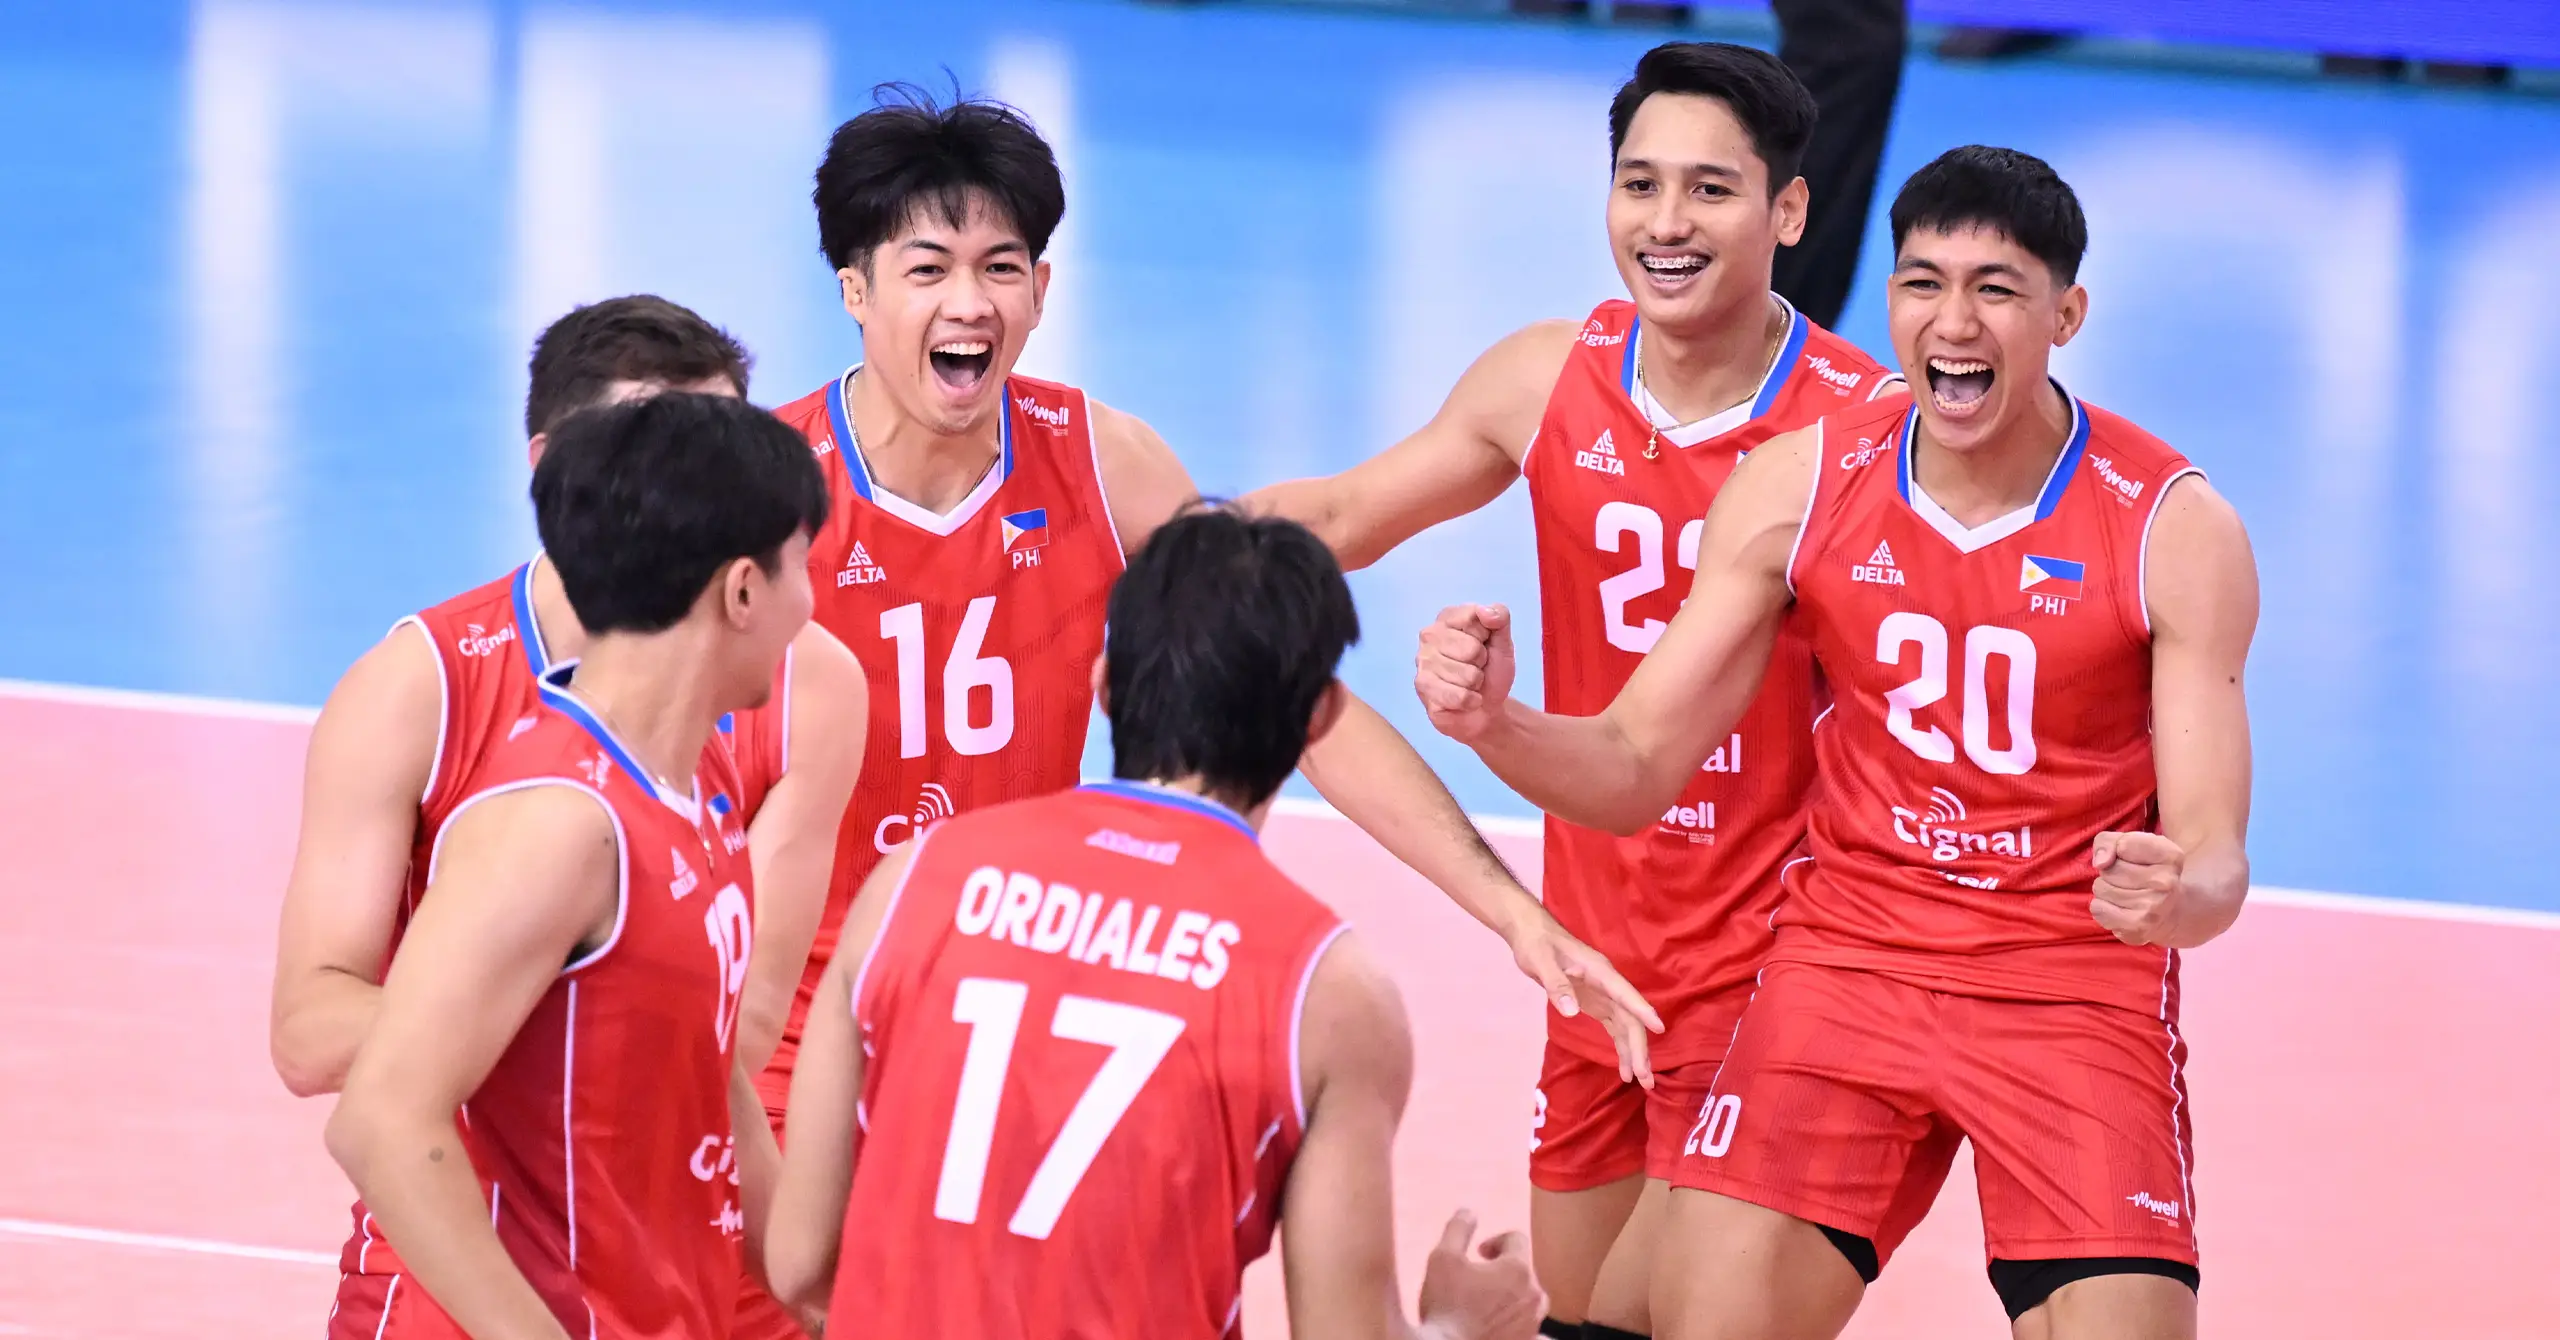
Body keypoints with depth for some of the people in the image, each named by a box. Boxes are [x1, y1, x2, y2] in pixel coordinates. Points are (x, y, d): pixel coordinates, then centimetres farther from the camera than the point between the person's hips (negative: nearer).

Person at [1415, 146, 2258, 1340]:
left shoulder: (2175, 529, -12)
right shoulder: (1797, 489, -5)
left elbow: (2213, 857, -12)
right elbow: (1633, 768, -2)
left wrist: (2178, 897, -37)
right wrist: (1493, 724, -23)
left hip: (2078, 988, -2)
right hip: (1851, 959, 2)